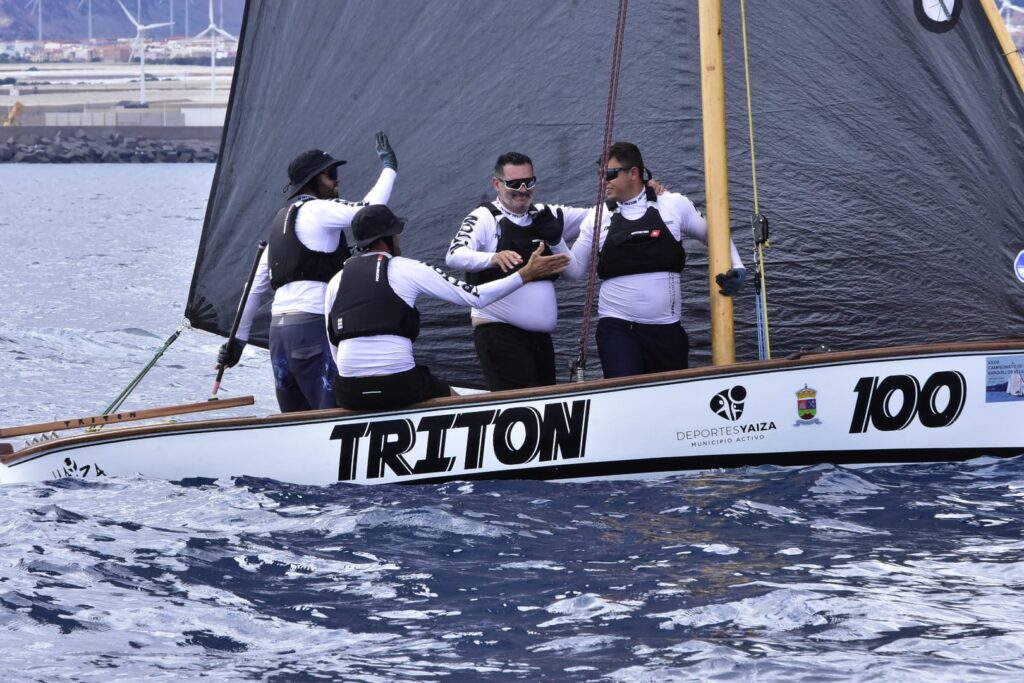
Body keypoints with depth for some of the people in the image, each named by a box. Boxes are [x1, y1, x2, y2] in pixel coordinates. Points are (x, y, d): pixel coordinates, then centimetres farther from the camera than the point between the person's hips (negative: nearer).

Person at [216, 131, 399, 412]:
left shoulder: (282, 220, 24)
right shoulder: (317, 211, -3)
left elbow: (257, 284, 25)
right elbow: (369, 209, -18)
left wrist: (239, 337, 27)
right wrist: (389, 167, -3)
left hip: (280, 329, 9)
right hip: (312, 326, -9)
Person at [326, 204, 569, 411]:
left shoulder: (336, 282, 12)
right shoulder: (407, 270, 2)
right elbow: (476, 297, 5)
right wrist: (527, 274, 13)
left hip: (349, 392, 3)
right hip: (400, 387, -3)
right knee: (448, 394, 26)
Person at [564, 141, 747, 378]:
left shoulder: (674, 205, 2)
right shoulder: (598, 217, 4)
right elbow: (575, 270, 8)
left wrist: (736, 267, 1)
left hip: (666, 328, 1)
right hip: (617, 327, -1)